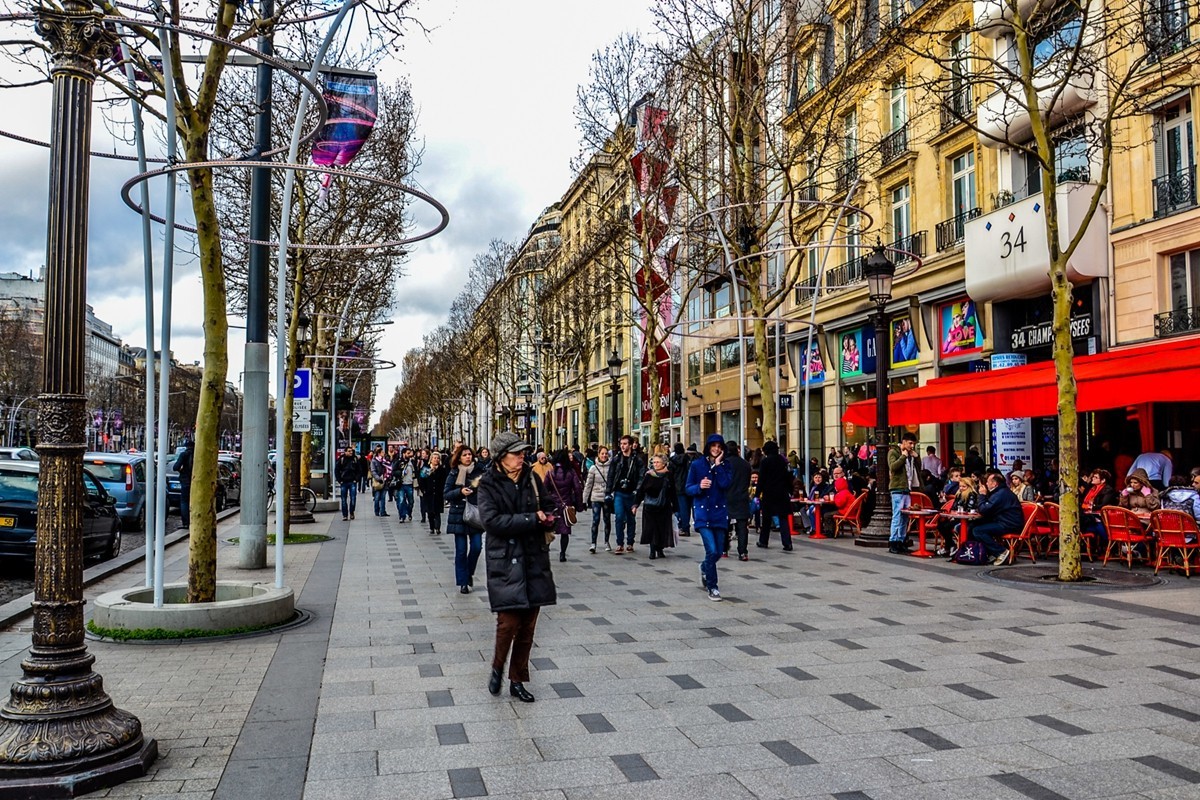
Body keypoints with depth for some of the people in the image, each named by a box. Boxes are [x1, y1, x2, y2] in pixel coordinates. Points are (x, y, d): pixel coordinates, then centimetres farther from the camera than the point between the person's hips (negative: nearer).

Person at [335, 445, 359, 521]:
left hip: (353, 482, 0)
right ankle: (344, 515, 9)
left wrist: (356, 479, -1)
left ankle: (351, 512, 13)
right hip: (344, 482, 0)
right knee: (344, 499, 3)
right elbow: (336, 470, 4)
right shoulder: (341, 459, 0)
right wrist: (339, 480, -2)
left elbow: (359, 470, 9)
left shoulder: (355, 459, 4)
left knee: (353, 498, -5)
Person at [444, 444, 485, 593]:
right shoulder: (454, 474, -1)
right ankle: (463, 582, 11)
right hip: (459, 515, -1)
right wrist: (460, 491, -19)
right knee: (461, 550, 1)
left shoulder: (479, 470, 1)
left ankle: (469, 573, 23)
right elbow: (445, 494, -4)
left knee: (476, 546, -4)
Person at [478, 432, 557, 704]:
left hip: (534, 560, 4)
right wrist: (532, 520, -17)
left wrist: (547, 518, -11)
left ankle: (517, 680, 23)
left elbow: (549, 507, 13)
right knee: (509, 622, -10)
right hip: (505, 561, -4)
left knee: (528, 625, 8)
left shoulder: (531, 478, 6)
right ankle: (497, 668, 20)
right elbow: (492, 520, -18)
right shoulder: (488, 484, -6)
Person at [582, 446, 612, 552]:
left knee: (607, 520, 9)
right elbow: (588, 484, 4)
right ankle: (593, 543, -2)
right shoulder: (593, 468, 1)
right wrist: (585, 499, 3)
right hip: (596, 498, 0)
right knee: (595, 520, -7)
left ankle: (606, 542, 24)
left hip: (607, 498, 1)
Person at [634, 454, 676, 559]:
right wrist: (635, 504, -2)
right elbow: (640, 490, 1)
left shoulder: (668, 476, 0)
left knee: (662, 529, 3)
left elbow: (673, 493, 5)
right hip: (650, 506, 0)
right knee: (651, 528, -1)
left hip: (664, 507, 0)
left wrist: (674, 507, 5)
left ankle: (660, 549, 18)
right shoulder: (648, 475, 0)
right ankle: (653, 550, 5)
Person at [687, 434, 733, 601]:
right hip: (703, 513, -3)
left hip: (719, 512, 3)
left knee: (718, 552, 8)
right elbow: (688, 489, 2)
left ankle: (705, 568, 42)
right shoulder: (697, 465, 2)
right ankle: (712, 587, 2)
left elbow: (726, 485, -12)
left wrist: (718, 465, -10)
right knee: (712, 550, -14)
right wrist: (699, 487, -18)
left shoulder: (725, 466, 6)